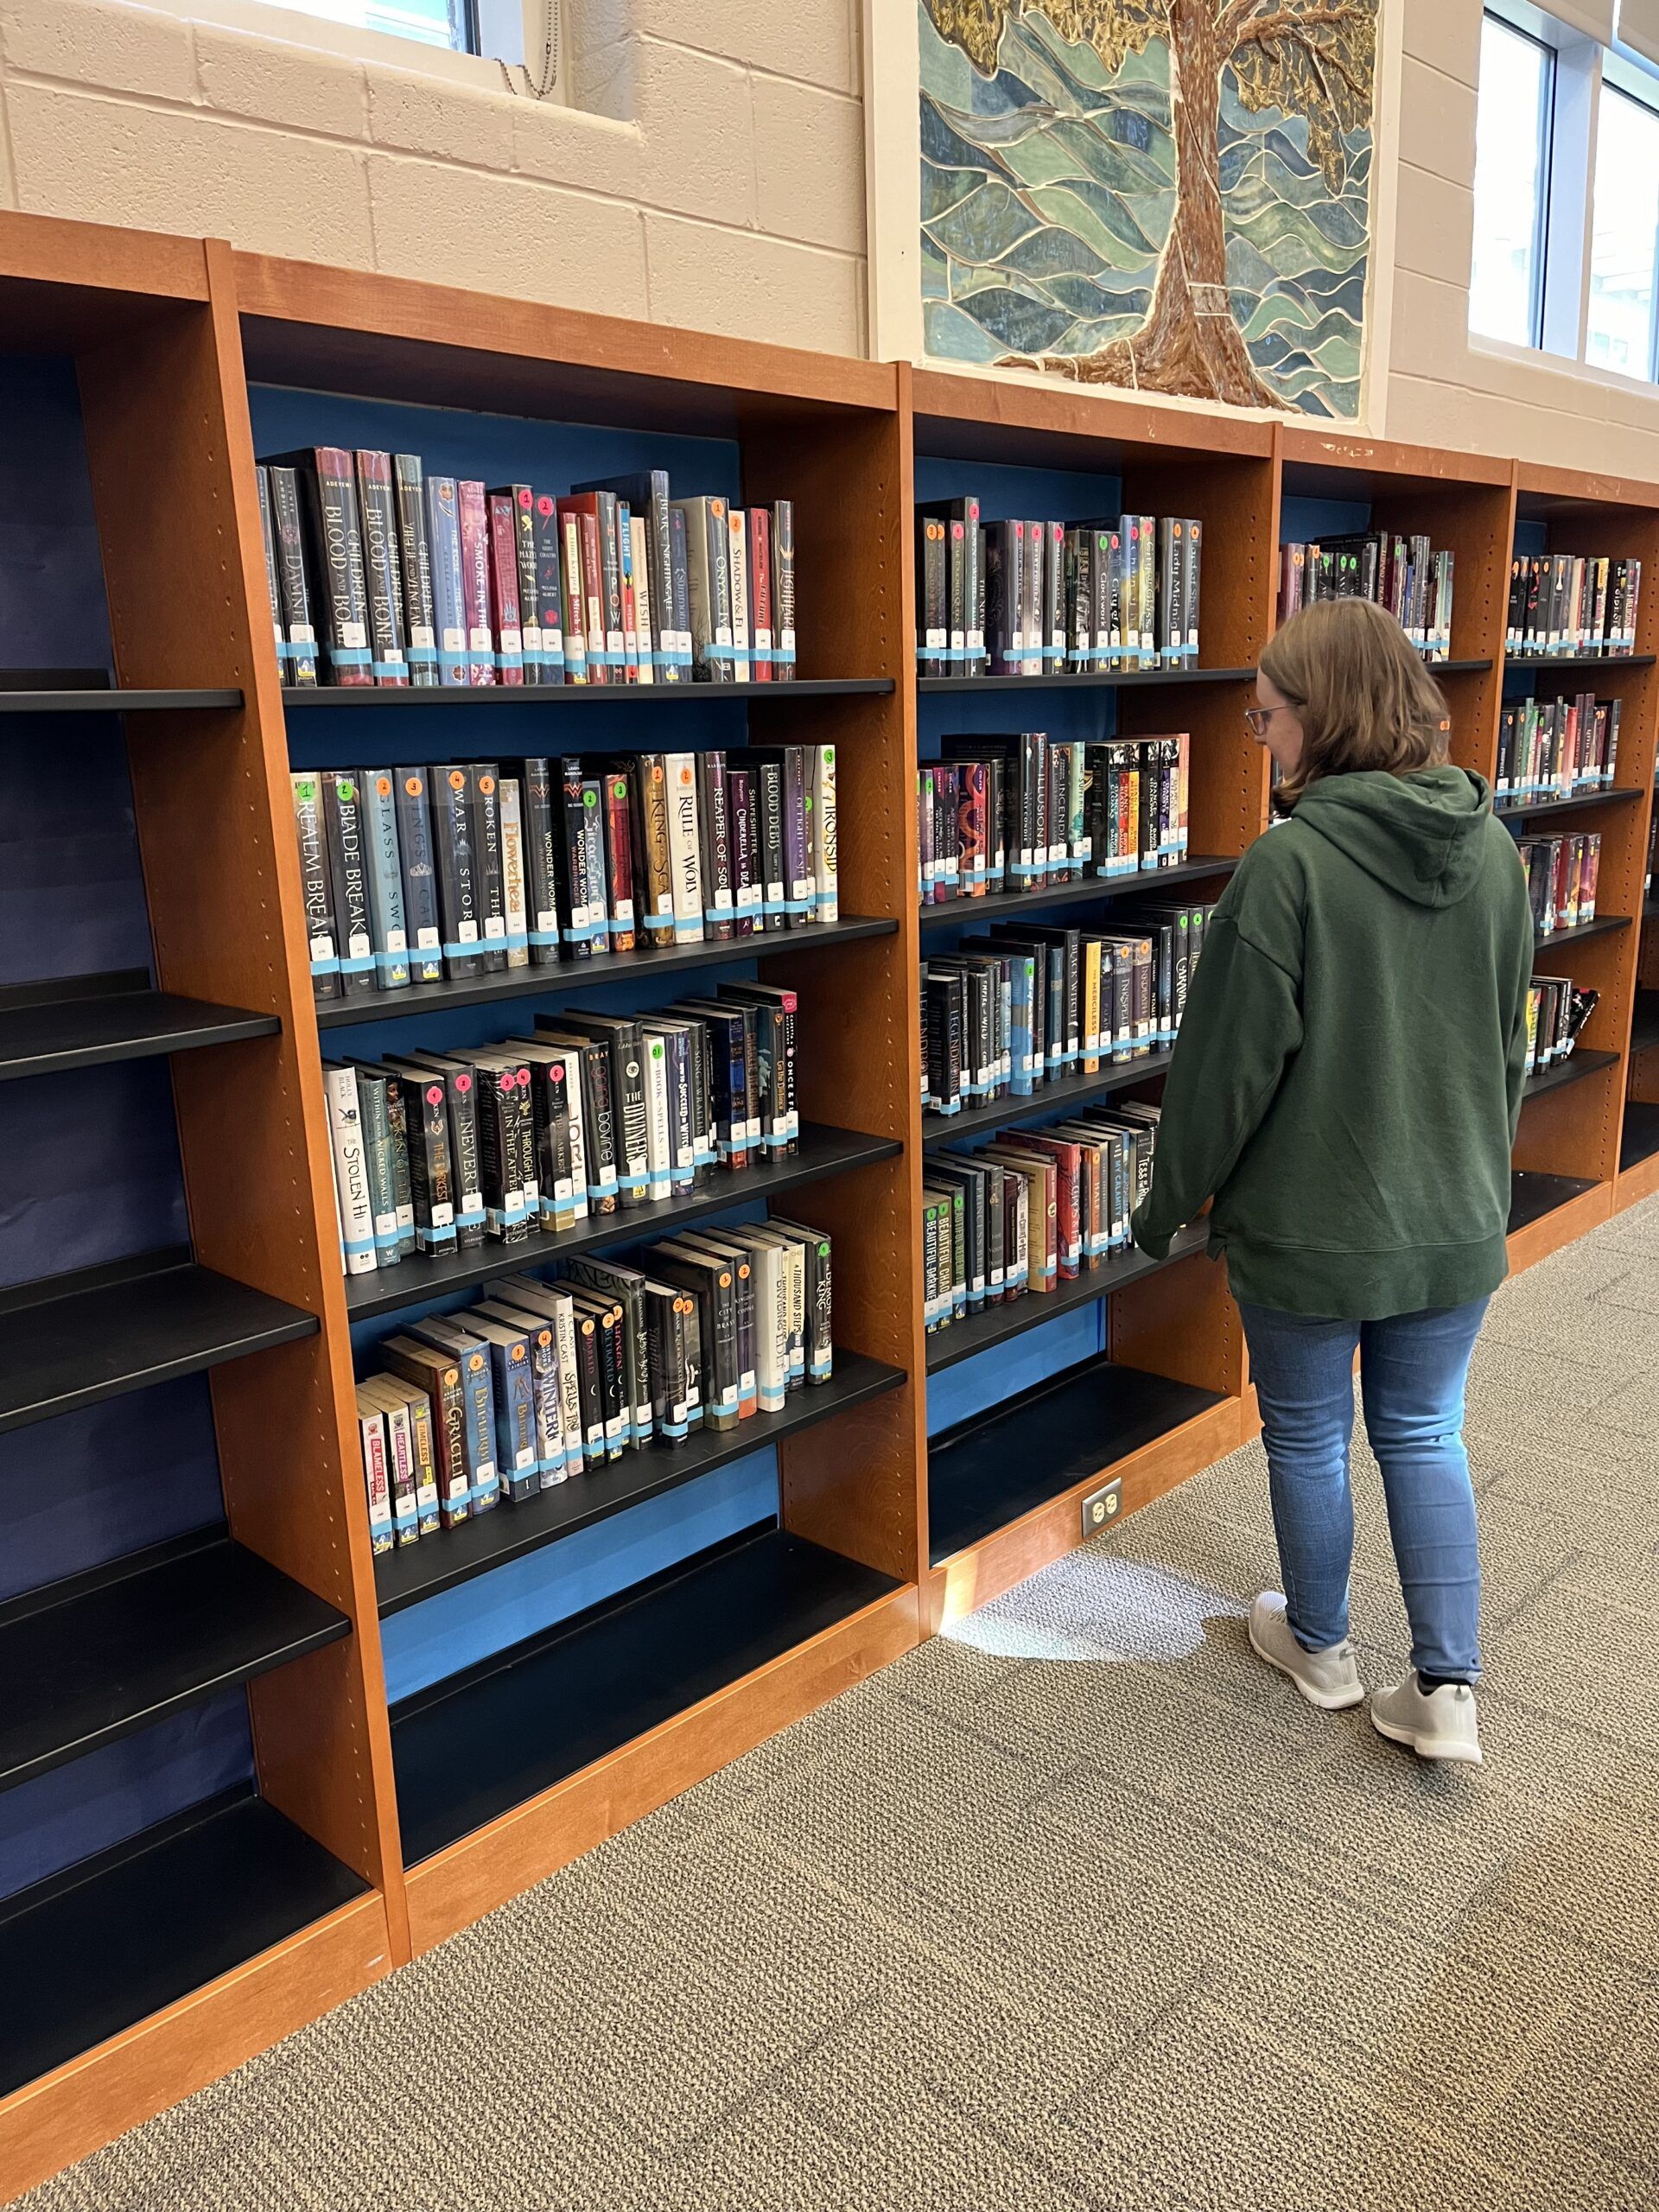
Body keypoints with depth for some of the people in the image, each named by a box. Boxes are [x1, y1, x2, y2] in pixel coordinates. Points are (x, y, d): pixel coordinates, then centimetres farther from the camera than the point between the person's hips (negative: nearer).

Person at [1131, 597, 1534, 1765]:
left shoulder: (1291, 861, -21)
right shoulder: (1491, 846, -1)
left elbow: (1229, 1062, -16)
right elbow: (1509, 1042, 10)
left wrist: (1170, 1201, -2)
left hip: (1308, 1225, -5)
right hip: (1456, 1220, 5)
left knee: (1309, 1438, 15)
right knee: (1426, 1437, 19)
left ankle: (1320, 1647, 36)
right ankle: (1448, 1689, 20)